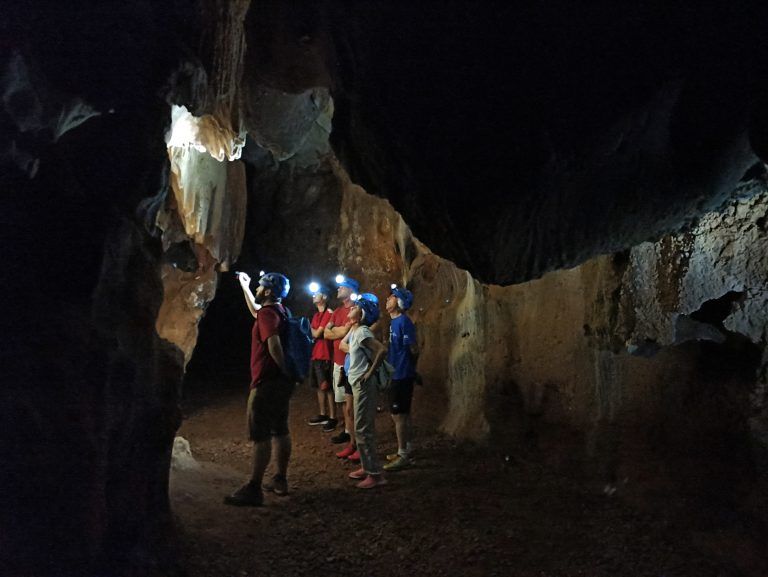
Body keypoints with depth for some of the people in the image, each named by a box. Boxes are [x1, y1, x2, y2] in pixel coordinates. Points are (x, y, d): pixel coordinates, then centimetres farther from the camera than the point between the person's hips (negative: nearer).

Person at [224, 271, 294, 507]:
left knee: (260, 435, -6)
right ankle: (280, 480, 23)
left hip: (267, 383, -9)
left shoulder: (267, 313, -16)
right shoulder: (278, 310, 13)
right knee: (280, 430, 14)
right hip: (280, 382, 10)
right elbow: (255, 310, 34)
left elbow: (274, 345, -30)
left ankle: (254, 489, -2)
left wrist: (285, 371, -19)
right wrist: (244, 287, 35)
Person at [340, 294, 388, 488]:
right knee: (363, 429, 16)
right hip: (357, 384, 10)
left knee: (363, 430, -6)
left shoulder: (361, 332, -18)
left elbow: (382, 350, -30)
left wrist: (370, 372, -22)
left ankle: (375, 474, -1)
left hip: (364, 385, -10)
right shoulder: (354, 330, 10)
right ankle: (367, 467, 26)